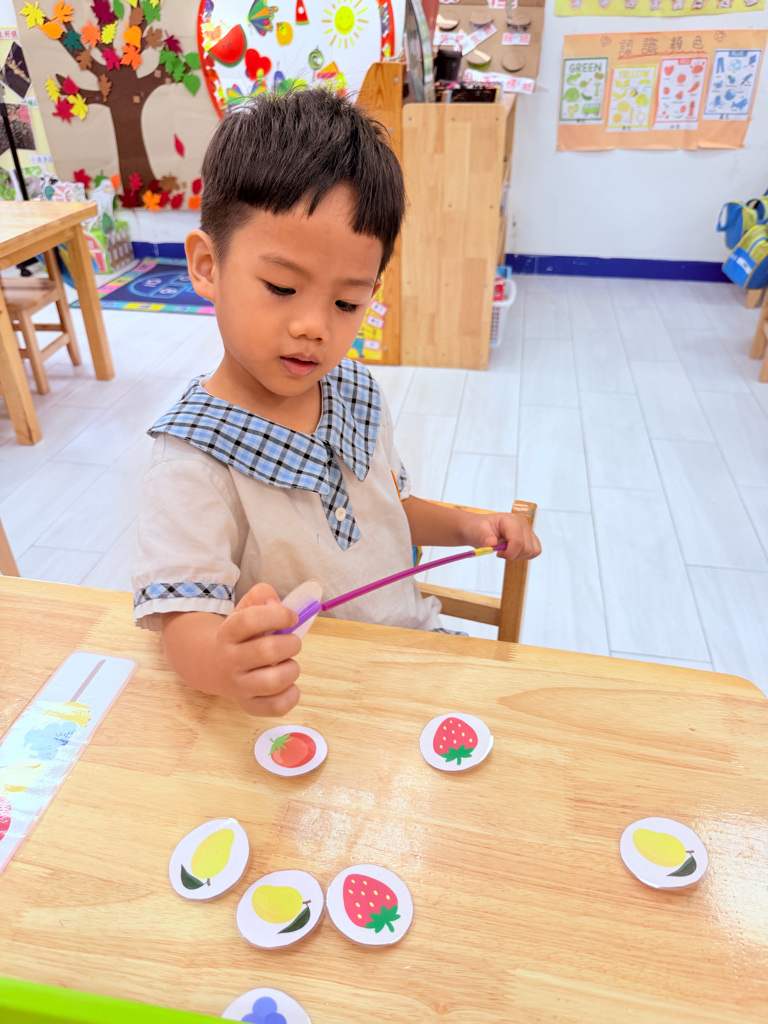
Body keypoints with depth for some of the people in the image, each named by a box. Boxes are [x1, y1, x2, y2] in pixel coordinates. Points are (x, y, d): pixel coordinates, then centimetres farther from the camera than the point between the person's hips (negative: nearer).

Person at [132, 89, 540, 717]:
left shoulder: (357, 393, 1)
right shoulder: (194, 463, -21)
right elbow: (182, 619, -25)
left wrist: (466, 527, 0)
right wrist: (222, 662, -47)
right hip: (301, 703, -4)